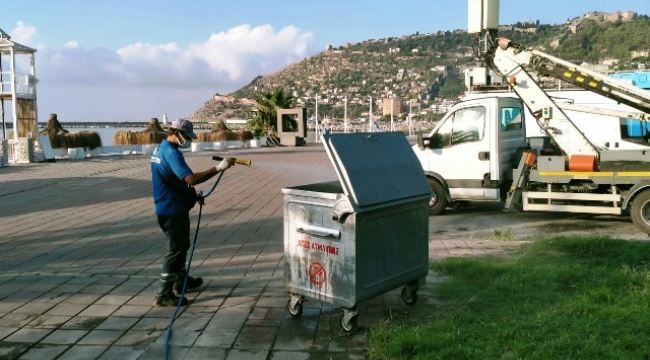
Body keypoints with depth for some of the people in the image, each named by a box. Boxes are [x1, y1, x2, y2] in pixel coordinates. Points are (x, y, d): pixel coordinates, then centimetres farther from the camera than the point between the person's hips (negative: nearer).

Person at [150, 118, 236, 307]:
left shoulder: (160, 149, 11)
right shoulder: (171, 152, -21)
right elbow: (191, 179, -32)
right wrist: (219, 168, -31)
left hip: (167, 207, 10)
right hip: (173, 209, -10)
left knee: (181, 245, 23)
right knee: (176, 250, -2)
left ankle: (180, 281, 37)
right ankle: (163, 294, 3)